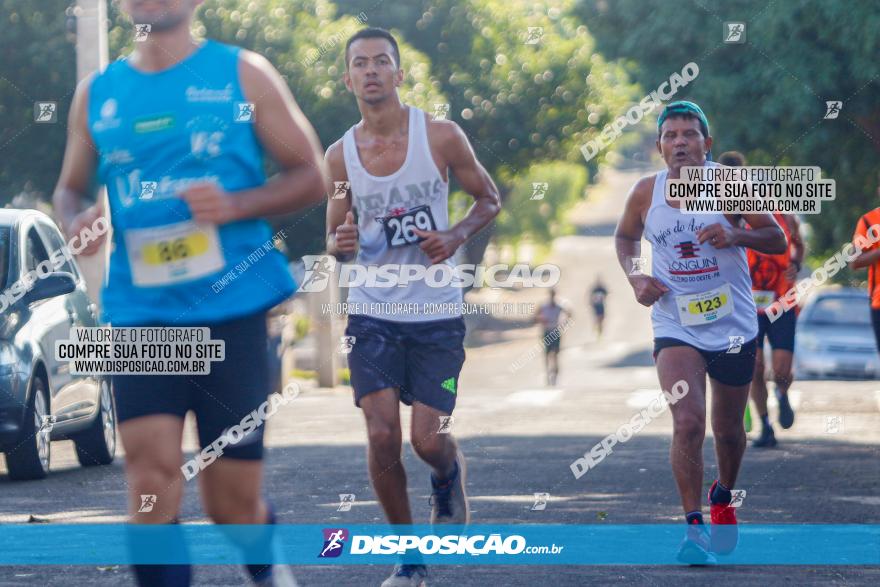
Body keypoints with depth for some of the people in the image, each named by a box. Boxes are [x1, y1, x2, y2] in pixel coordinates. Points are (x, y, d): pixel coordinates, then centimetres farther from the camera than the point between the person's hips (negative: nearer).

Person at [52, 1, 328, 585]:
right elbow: (71, 187, 22)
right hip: (140, 313, 2)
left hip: (230, 310, -2)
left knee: (233, 502, 4)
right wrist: (76, 222, -3)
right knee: (152, 482, -15)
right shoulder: (97, 93, 10)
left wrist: (236, 204, -14)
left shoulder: (243, 75, 2)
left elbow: (312, 177, 4)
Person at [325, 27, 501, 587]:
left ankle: (449, 477, 33)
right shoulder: (341, 155, 0)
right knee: (382, 437, -10)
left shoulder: (441, 136, -6)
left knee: (427, 439, -6)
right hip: (373, 313, 1)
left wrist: (457, 236, -13)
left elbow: (489, 199, 7)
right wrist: (341, 243, -13)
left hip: (436, 313, -1)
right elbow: (337, 239, 11)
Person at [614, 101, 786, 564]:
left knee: (728, 429, 14)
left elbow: (776, 240, -2)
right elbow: (625, 238, 16)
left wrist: (735, 235, -22)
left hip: (733, 326, 0)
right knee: (687, 422, -20)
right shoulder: (645, 193, -3)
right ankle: (693, 524, -15)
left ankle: (723, 497, 43)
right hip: (675, 328, 0)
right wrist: (634, 278, -3)